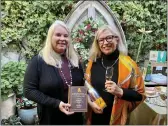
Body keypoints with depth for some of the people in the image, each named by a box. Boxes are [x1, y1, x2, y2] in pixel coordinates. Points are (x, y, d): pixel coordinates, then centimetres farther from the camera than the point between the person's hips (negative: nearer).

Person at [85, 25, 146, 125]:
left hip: (117, 118, -2)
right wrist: (90, 102, -8)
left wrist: (120, 91, -22)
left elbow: (140, 95, -6)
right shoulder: (93, 63, -2)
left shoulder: (128, 64, -10)